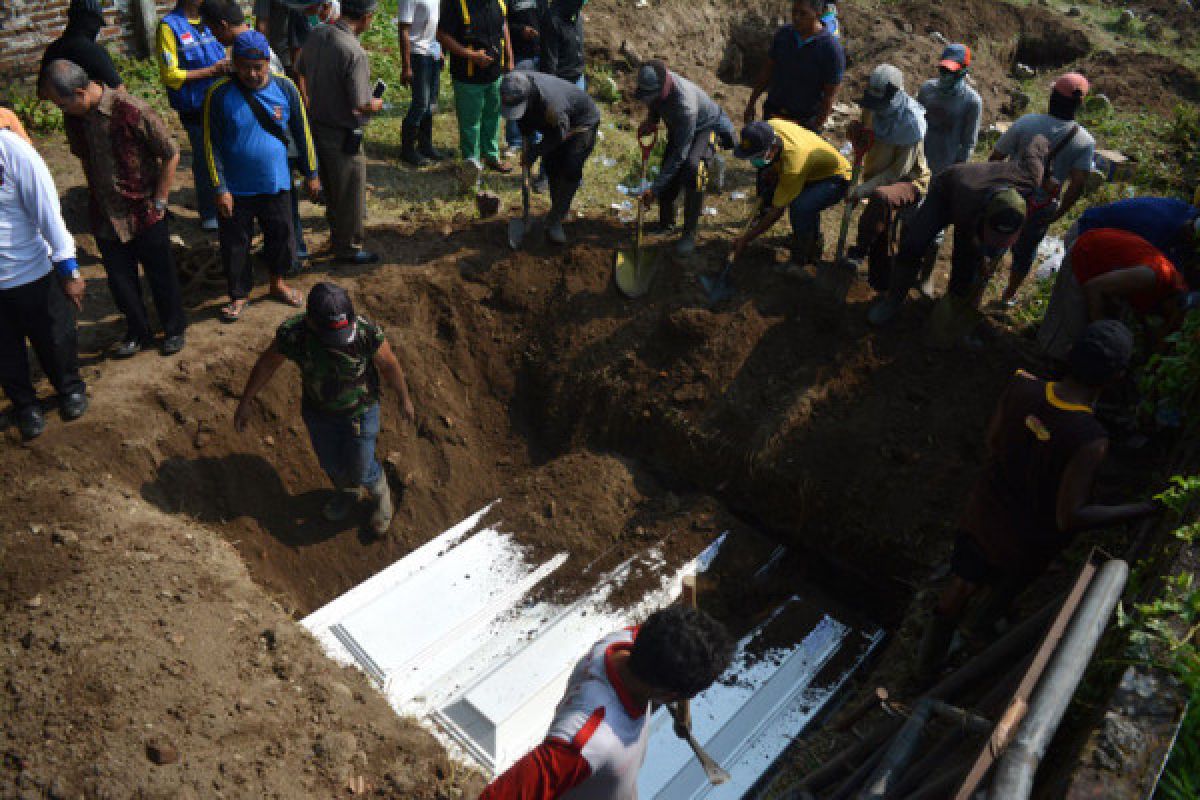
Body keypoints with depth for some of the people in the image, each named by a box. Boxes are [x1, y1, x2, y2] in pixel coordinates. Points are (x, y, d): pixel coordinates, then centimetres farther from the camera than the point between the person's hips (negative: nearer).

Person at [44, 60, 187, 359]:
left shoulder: (133, 110, -21)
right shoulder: (73, 116, -2)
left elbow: (171, 155, -14)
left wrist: (159, 201, -11)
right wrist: (95, 198, 11)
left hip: (144, 212, -5)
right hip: (105, 215, 5)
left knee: (161, 275, 9)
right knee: (120, 280, 13)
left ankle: (174, 329, 29)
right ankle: (138, 332, 31)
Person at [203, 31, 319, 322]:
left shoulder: (285, 89, -7)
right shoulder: (220, 94, -13)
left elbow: (302, 133, 4)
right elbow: (212, 145, -8)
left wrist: (311, 174, 8)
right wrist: (220, 188, -10)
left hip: (276, 185, 2)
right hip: (236, 189, -2)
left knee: (281, 237, 15)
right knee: (235, 244, 9)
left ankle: (278, 282, 40)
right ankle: (238, 295, 28)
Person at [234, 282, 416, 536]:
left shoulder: (367, 332, -35)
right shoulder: (293, 334, -30)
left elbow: (389, 365, -15)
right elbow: (266, 364, -10)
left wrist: (405, 399, 0)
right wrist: (244, 403, 1)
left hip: (360, 409, -3)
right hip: (318, 410, 3)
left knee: (359, 469, 11)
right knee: (330, 463, 25)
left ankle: (380, 492, 48)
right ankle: (347, 493, 59)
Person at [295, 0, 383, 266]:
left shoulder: (317, 35, -2)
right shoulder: (355, 53, -26)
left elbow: (300, 70, 12)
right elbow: (360, 104, -26)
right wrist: (377, 104, -5)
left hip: (316, 122, 8)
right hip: (342, 134, -8)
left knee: (332, 190, 23)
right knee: (350, 194, 9)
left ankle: (337, 236, 39)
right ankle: (349, 248, 21)